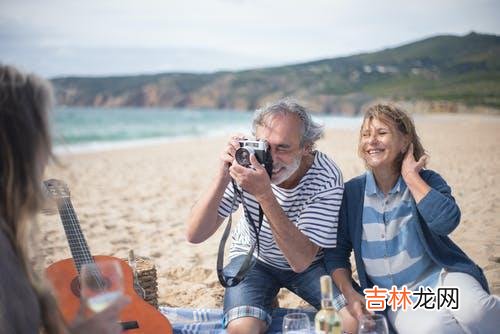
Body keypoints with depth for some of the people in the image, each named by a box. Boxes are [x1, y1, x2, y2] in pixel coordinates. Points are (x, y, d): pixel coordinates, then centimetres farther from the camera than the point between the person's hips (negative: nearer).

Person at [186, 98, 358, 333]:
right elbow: (194, 235, -24)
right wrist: (223, 176, -38)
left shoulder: (326, 178, -27)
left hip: (310, 262, 1)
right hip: (253, 259, 0)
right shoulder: (248, 162, -22)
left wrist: (264, 194, -44)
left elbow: (301, 261, -33)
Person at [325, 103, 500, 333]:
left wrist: (410, 176, -15)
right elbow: (337, 252, 5)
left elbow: (446, 221, -24)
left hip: (441, 278, 0)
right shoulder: (351, 192, 0)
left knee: (474, 311, -33)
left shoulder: (425, 181, -2)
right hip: (396, 301, 0)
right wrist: (349, 293, -10)